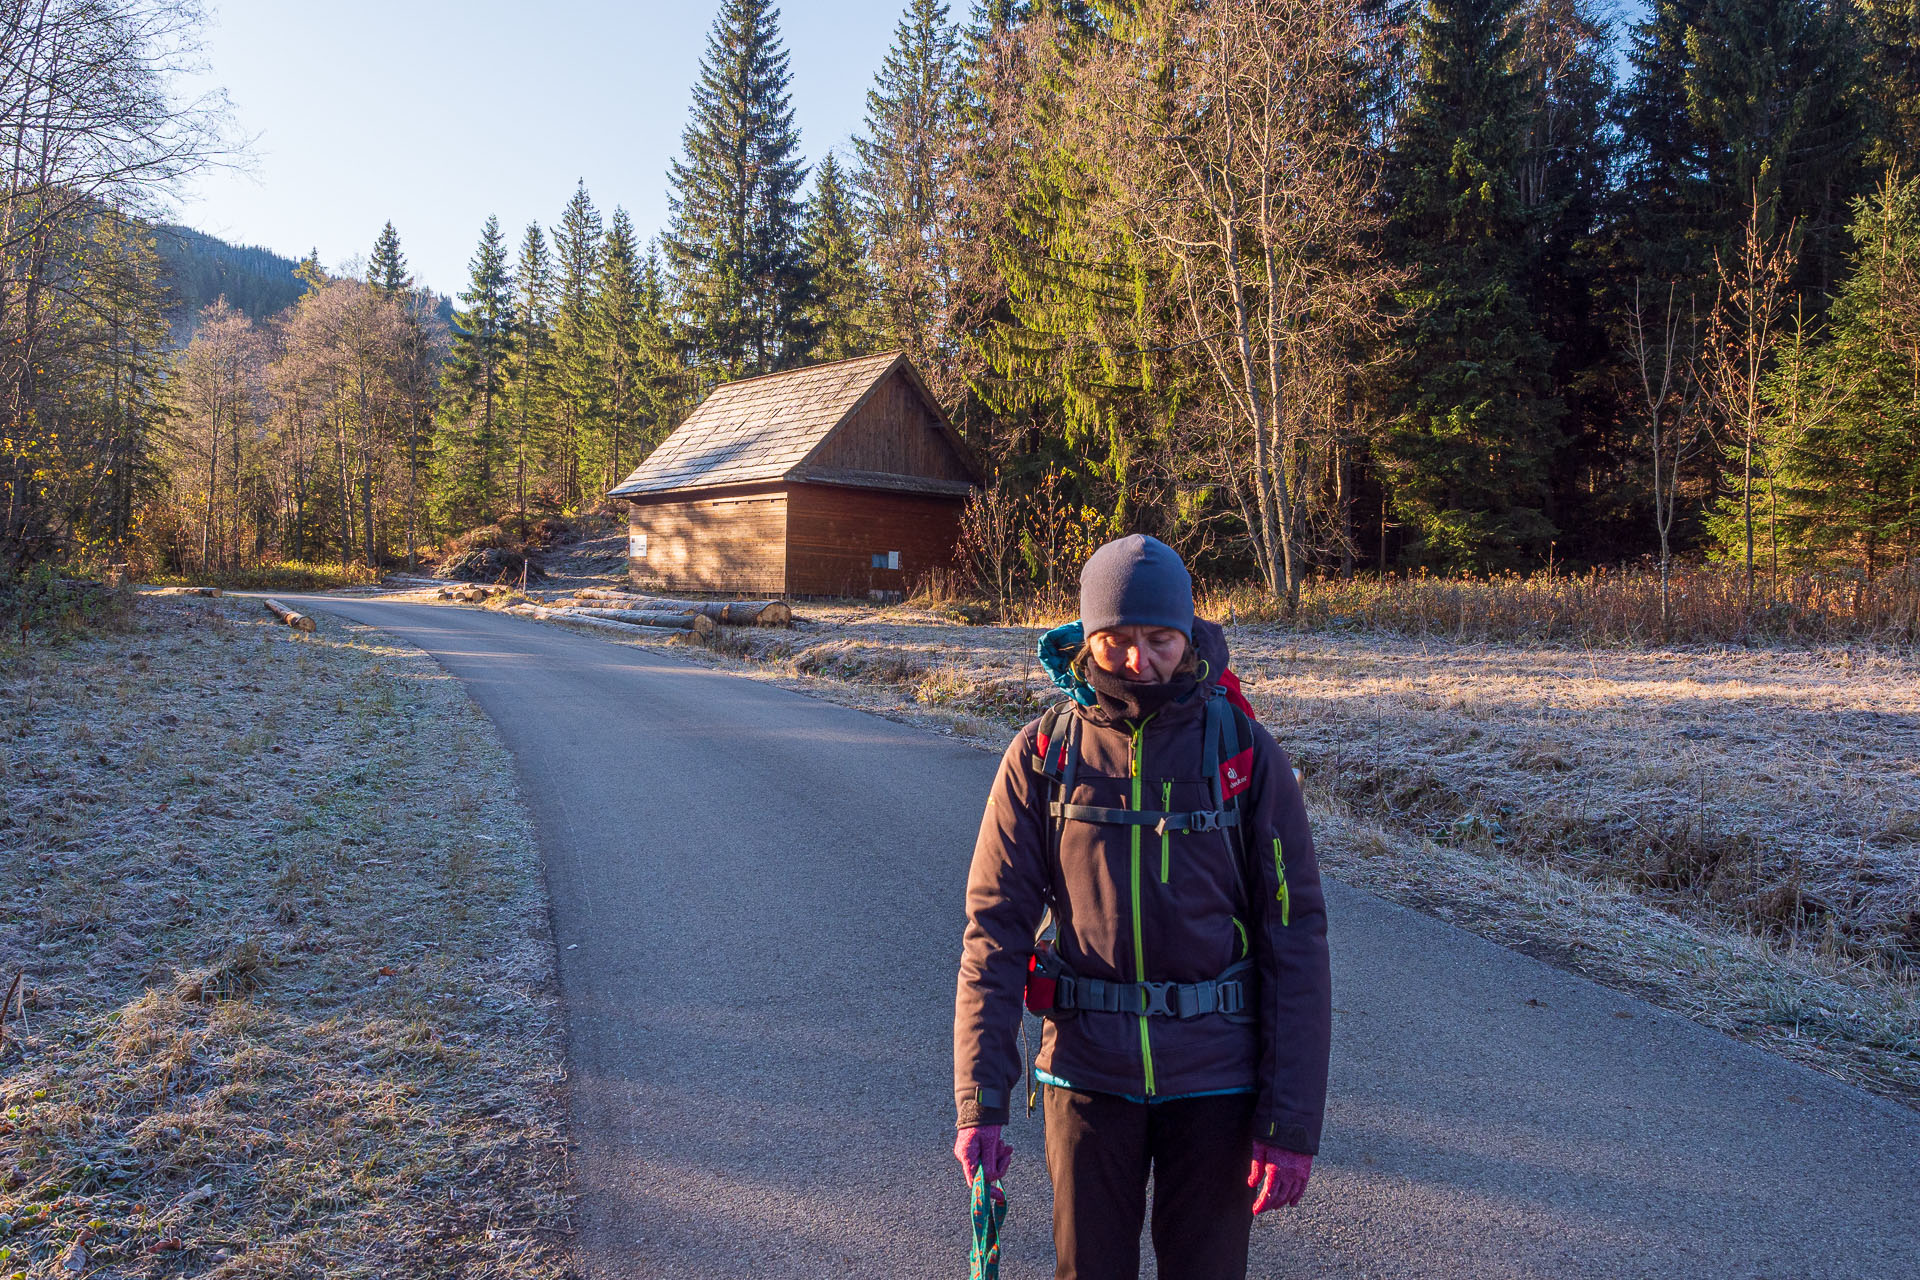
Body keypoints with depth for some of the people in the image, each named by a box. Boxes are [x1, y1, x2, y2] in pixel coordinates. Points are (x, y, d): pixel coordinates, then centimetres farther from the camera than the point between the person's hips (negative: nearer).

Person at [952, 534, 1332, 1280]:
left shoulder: (1245, 753, -5)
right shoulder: (1041, 755, -4)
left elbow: (1296, 941, -5)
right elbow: (994, 929, -4)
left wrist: (1293, 1122, -8)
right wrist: (979, 1101, -10)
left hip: (1215, 1077, 0)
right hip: (1088, 1071, 0)